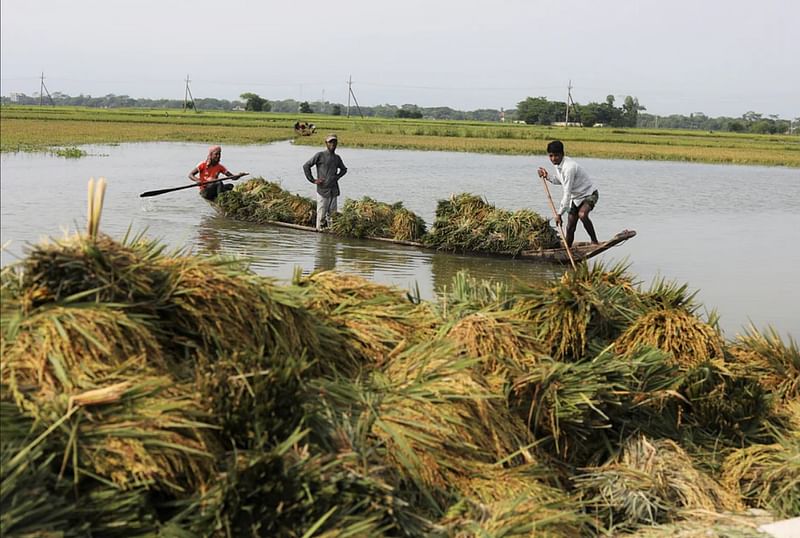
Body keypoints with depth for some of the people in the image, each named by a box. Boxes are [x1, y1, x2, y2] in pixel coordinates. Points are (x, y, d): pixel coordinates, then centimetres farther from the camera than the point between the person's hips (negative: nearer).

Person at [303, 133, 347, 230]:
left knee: (332, 212, 6)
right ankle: (319, 230, 5)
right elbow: (306, 166, -3)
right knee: (321, 213, -4)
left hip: (334, 190, 5)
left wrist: (337, 177, 13)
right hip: (322, 190, -5)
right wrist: (313, 180, -7)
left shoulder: (337, 158, 13)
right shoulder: (320, 155, -3)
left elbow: (344, 169, 31)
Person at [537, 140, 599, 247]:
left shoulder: (569, 167, -29)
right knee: (570, 227, 8)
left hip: (589, 194, -9)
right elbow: (559, 181, 19)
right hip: (576, 197, 9)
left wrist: (559, 213, -27)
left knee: (582, 215, -36)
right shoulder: (557, 165, -1)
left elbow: (567, 193, -29)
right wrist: (547, 176, 2)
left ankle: (594, 241, -24)